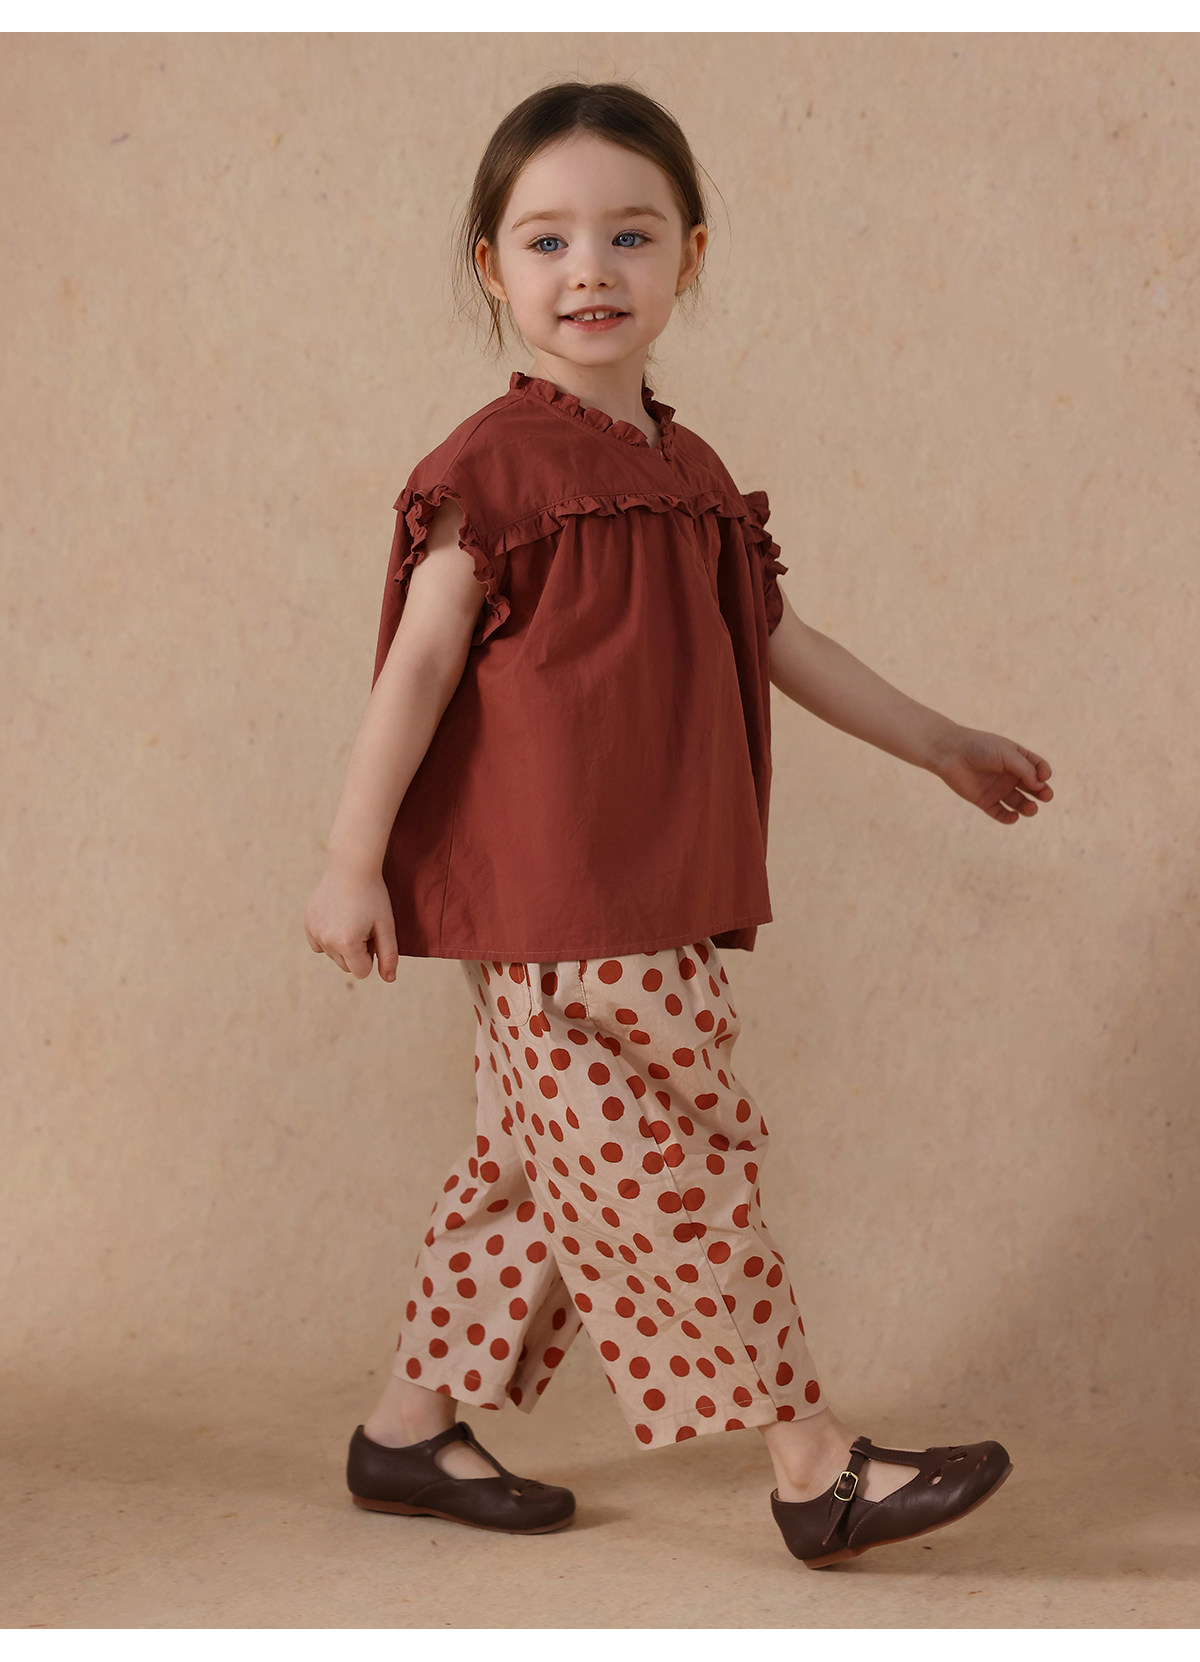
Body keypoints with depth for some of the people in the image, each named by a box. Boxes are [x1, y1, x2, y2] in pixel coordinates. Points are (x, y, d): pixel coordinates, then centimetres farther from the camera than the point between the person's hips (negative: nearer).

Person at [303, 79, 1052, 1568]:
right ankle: (813, 1467, 5)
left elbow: (777, 643, 22)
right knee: (670, 1173, -3)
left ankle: (411, 1428, 27)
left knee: (542, 1168, 14)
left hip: (659, 897, 8)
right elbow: (418, 668, -9)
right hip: (553, 902, -8)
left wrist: (938, 745, 27)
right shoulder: (491, 468, -8)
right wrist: (352, 861, -10)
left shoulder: (686, 472, 14)